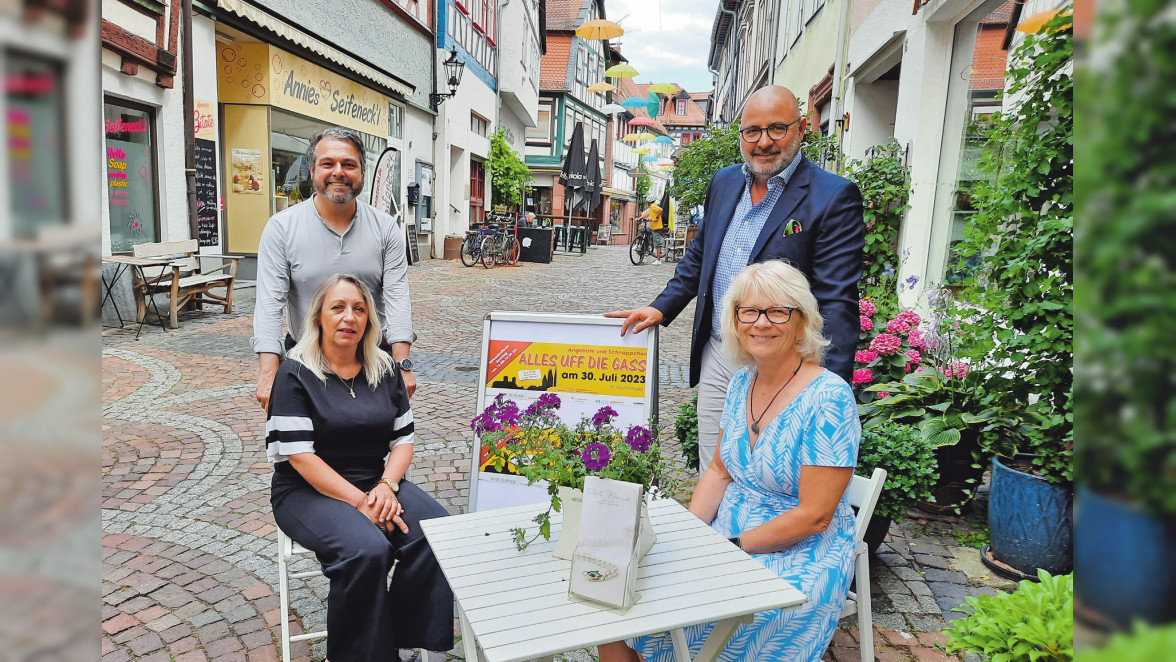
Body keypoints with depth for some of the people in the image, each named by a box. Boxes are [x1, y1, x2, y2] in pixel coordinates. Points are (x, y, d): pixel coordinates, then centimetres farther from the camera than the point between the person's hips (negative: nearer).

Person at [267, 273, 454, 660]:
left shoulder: (384, 370, 8)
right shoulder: (296, 374, -6)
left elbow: (403, 439, 7)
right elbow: (299, 455, -14)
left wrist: (386, 487, -13)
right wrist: (359, 501, -20)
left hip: (377, 483, 5)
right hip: (310, 491, -4)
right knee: (367, 550, -32)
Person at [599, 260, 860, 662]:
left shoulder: (829, 398, -18)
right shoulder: (742, 382, 4)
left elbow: (814, 516, -18)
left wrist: (730, 547, -17)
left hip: (800, 552, -6)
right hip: (726, 532, 6)